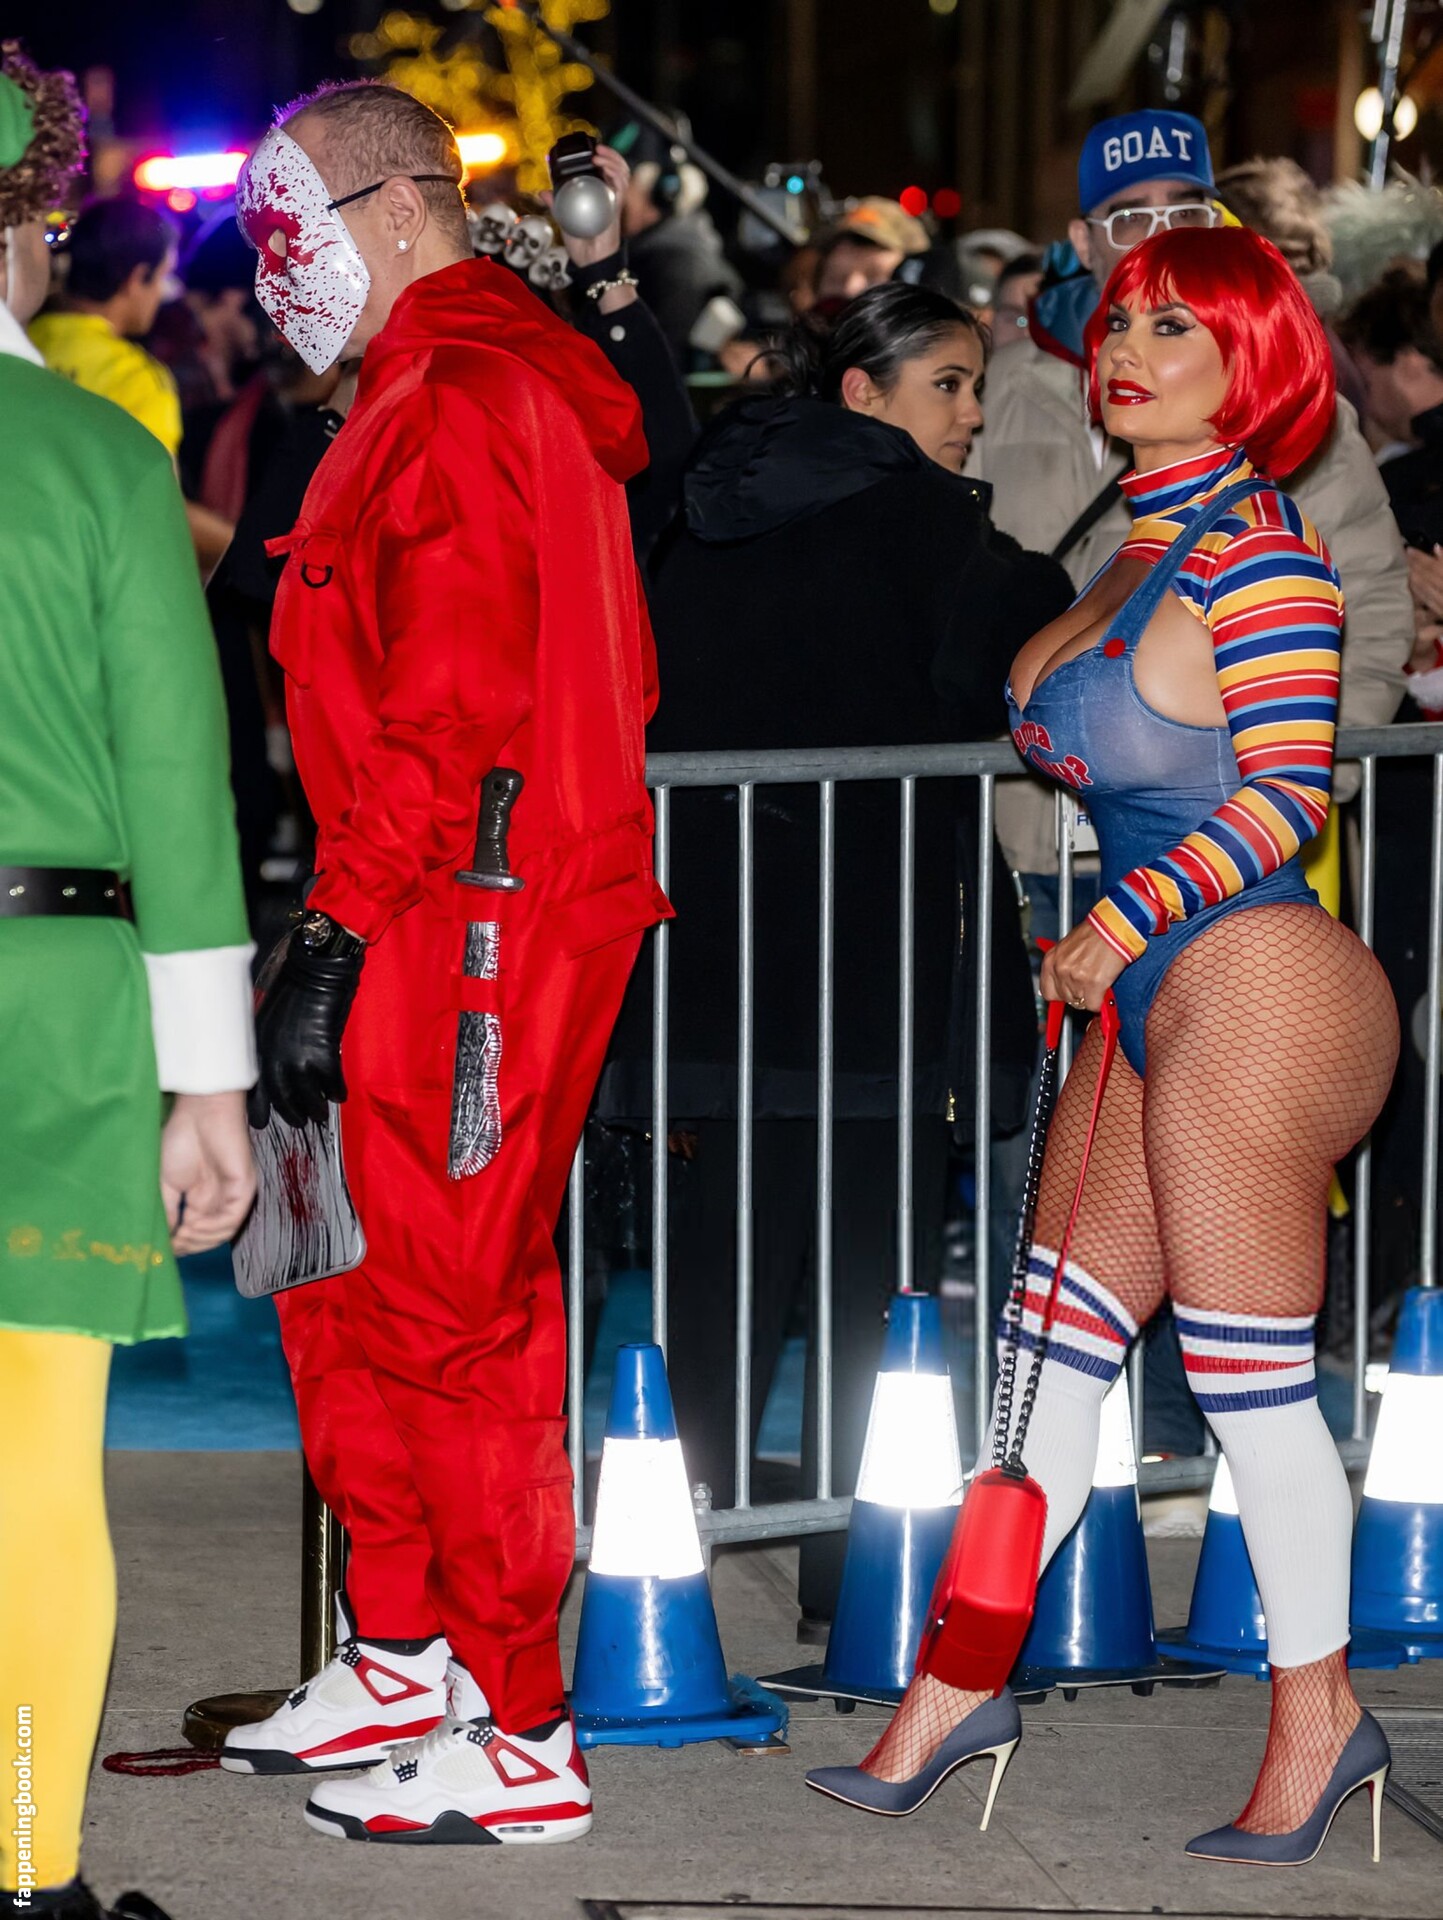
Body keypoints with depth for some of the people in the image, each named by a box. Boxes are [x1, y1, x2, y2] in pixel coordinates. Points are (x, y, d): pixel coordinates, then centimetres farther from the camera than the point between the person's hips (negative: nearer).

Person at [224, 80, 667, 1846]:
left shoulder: (455, 397, -12)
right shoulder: (477, 384, 21)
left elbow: (448, 706, -20)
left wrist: (335, 937, -20)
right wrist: (346, 921, 20)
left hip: (469, 914, -11)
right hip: (452, 923, 11)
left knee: (454, 1314, -7)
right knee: (340, 1276, 16)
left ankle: (519, 1743, -2)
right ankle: (405, 1656, 26)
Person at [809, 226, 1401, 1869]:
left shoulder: (1257, 549, -13)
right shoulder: (1144, 545, 14)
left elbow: (1289, 787, -18)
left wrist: (1130, 917, -17)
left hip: (1253, 988, -9)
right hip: (1156, 995, 9)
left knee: (1249, 1370, -2)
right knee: (1059, 1344, 12)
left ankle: (1317, 1714, 11)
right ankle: (964, 1674, 20)